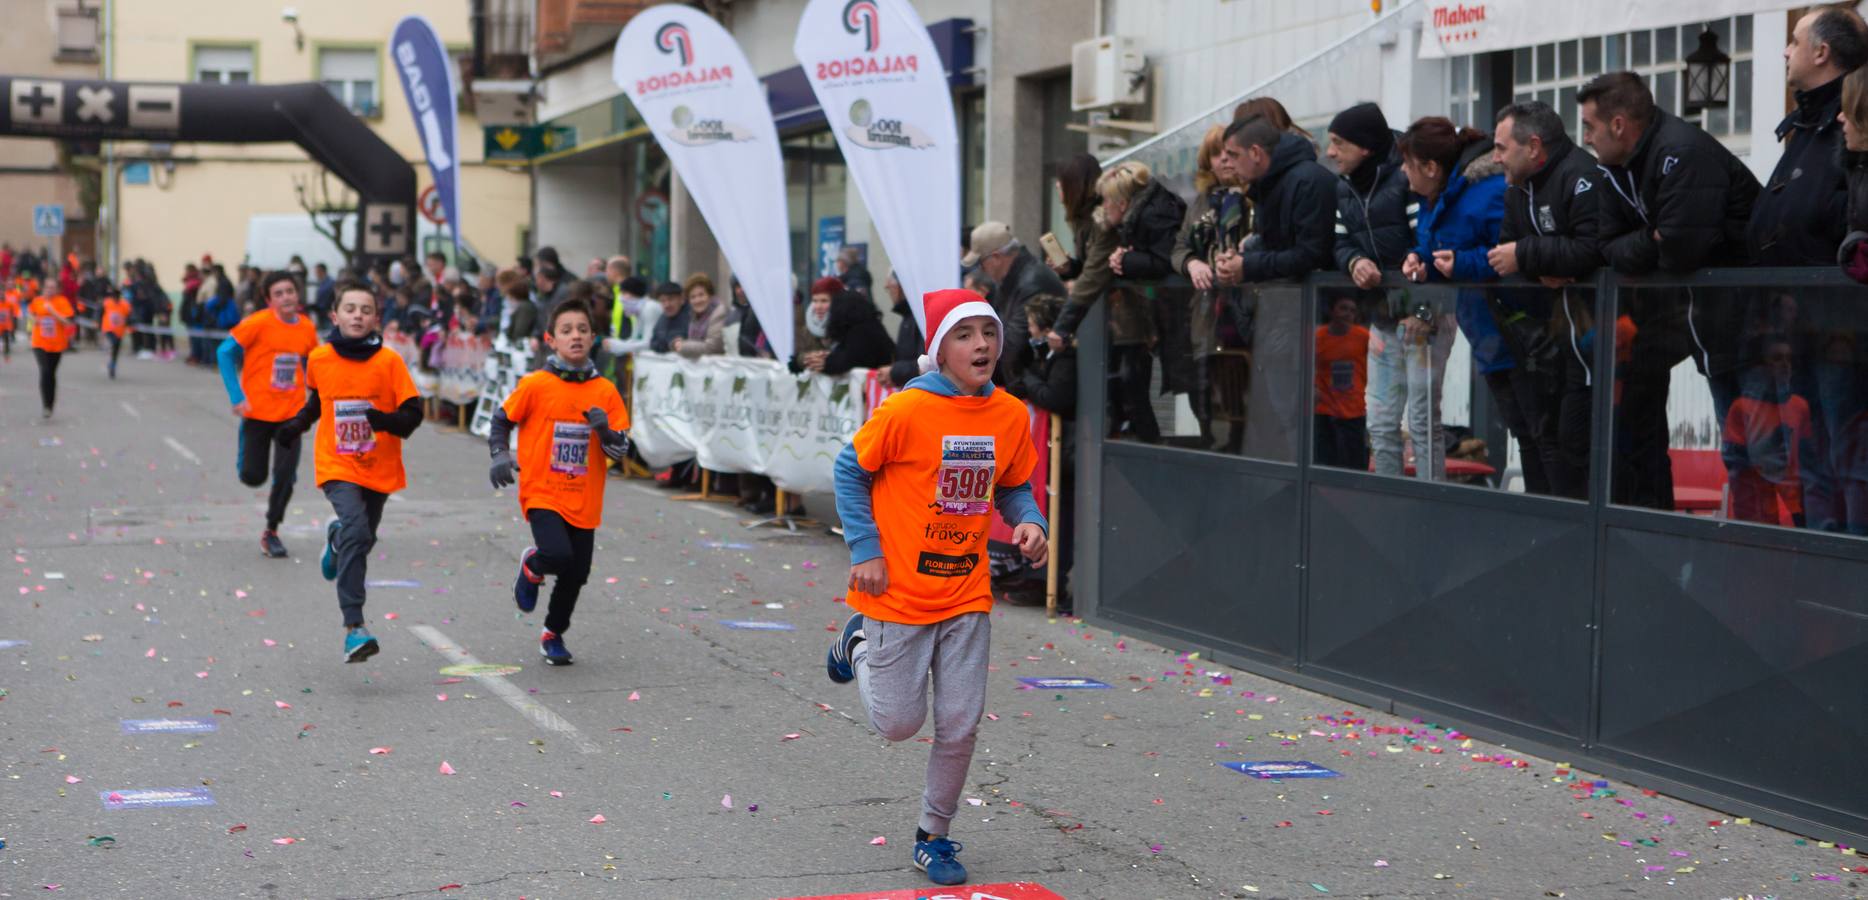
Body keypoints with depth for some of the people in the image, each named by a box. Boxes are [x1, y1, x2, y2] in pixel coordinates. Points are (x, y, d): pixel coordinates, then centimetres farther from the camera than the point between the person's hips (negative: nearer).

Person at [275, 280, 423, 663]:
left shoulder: (389, 361, -9)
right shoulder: (319, 358, -3)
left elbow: (413, 412, -8)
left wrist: (385, 420, -27)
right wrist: (295, 426, 6)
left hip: (379, 469, 2)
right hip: (338, 466, -1)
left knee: (362, 540, 15)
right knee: (357, 533, -22)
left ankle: (336, 537, 55)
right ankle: (353, 626, -23)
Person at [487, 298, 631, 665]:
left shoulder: (605, 391, 0)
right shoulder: (535, 385, -6)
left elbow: (622, 450, 2)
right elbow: (501, 420, 8)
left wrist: (605, 430, -17)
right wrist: (500, 456, -6)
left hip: (584, 501, 3)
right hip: (541, 493, -3)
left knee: (576, 574, 8)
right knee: (558, 553, -25)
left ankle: (554, 634, 34)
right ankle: (531, 567, 12)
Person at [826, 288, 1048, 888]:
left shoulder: (1011, 415, -1)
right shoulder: (906, 410, -15)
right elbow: (851, 471, -4)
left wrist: (1029, 523, -9)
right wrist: (865, 550, -10)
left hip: (966, 597, 4)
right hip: (898, 595, -4)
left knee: (960, 727, 4)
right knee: (899, 723, 5)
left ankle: (935, 837, 24)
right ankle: (859, 646, 35)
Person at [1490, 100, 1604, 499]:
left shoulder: (1580, 175, -17)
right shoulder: (1519, 188, 15)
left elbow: (1593, 249, -28)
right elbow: (1505, 248, 10)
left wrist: (1526, 255, -19)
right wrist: (1541, 269, -12)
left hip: (1594, 319, -10)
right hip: (1558, 325, 10)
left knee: (1578, 437, -10)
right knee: (1553, 434, 14)